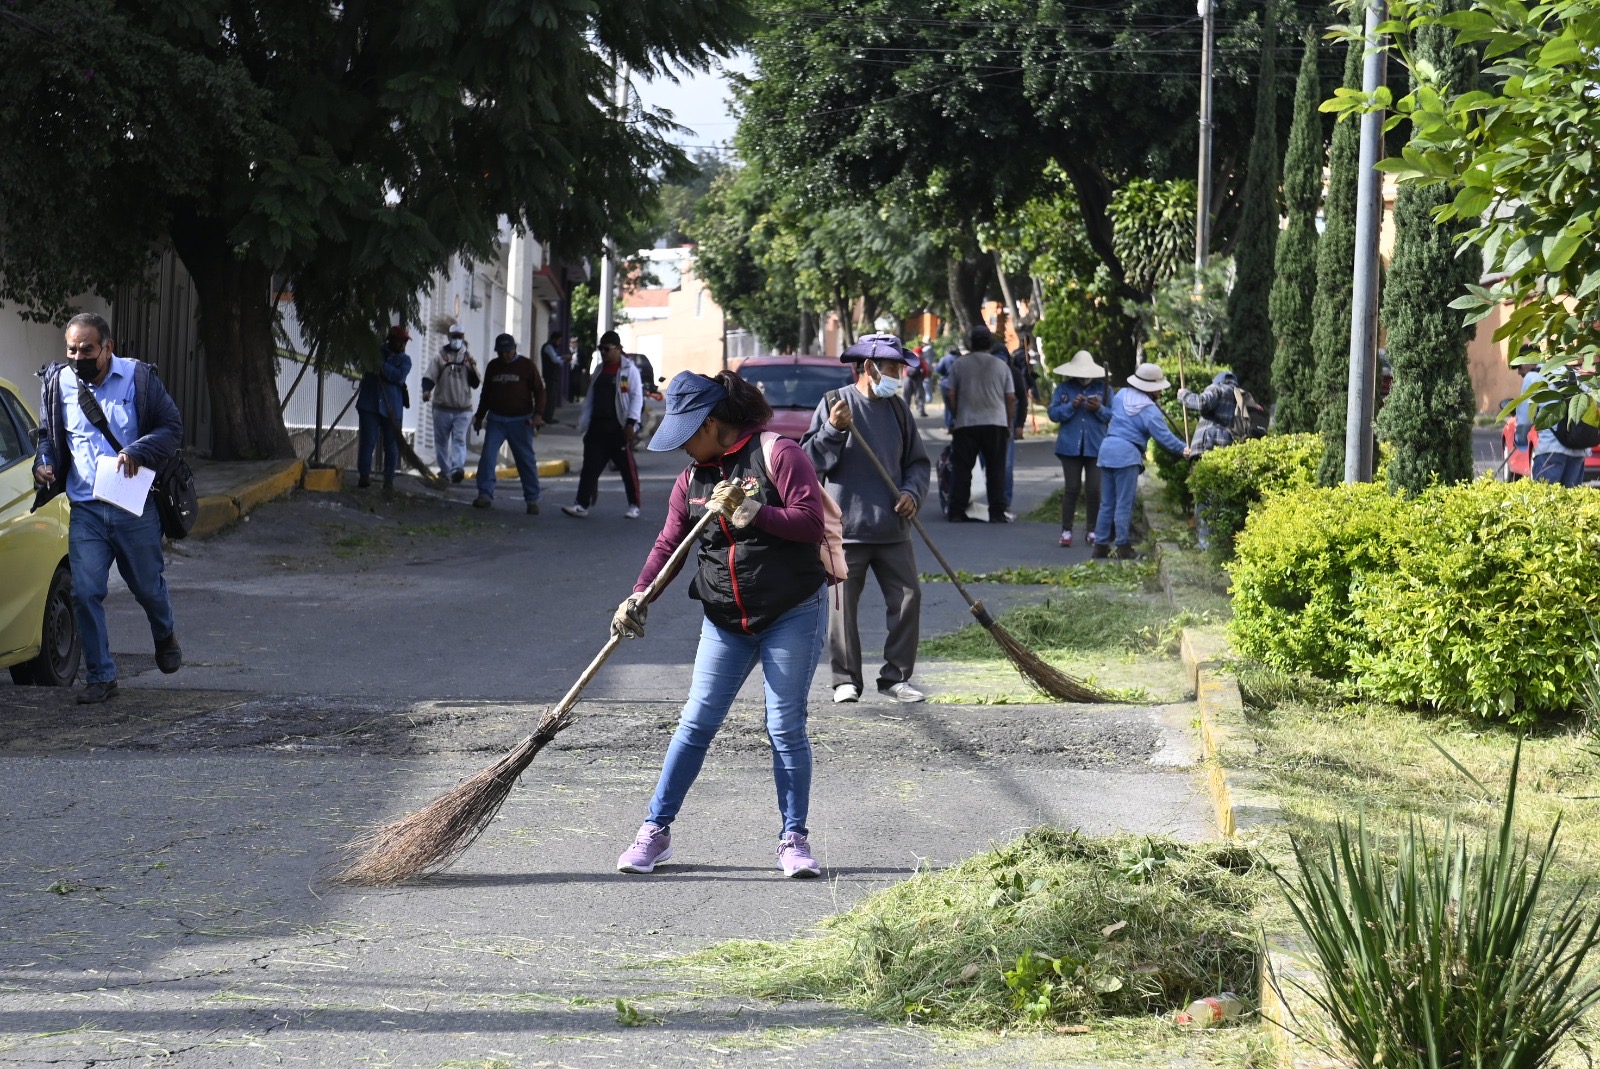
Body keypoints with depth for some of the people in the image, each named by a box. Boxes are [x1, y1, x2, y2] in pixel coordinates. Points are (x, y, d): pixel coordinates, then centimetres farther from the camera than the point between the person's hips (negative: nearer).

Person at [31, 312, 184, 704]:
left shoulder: (138, 377, -6)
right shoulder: (58, 383, 2)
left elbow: (172, 427, -4)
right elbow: (48, 435, 17)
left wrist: (138, 452, -20)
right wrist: (43, 463, -4)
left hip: (136, 508, -2)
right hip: (84, 509, 2)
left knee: (147, 585, 13)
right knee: (85, 593, -5)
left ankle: (165, 636, 45)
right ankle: (101, 677, 6)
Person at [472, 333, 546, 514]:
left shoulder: (527, 366, -1)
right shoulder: (493, 366, 11)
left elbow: (539, 391, -1)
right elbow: (485, 394, 20)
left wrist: (537, 413, -14)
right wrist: (479, 417, 19)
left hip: (520, 421, -3)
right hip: (496, 419, 3)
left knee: (526, 460, 0)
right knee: (487, 456, -11)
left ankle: (532, 500, 7)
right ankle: (485, 495, -8)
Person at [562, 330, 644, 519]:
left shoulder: (629, 370, -4)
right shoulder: (599, 370, 15)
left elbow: (636, 397, -9)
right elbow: (590, 398, 17)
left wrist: (631, 422, -17)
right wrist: (584, 423, 11)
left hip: (619, 428, -6)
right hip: (598, 427, 6)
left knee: (627, 467, 2)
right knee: (590, 467, 0)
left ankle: (634, 506, 12)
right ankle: (582, 504, -2)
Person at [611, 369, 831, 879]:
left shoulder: (778, 454, -10)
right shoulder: (693, 478, 9)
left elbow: (811, 522, -17)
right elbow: (668, 544, 3)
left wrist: (749, 512, -24)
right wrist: (639, 597, -12)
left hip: (792, 614, -5)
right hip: (724, 621, 5)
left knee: (786, 729, -1)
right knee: (696, 723, 3)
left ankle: (794, 839, 10)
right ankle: (656, 829, 11)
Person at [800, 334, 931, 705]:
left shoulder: (898, 409, 13)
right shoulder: (835, 403, -2)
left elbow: (917, 462, 18)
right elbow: (810, 458, -5)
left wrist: (912, 493, 0)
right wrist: (833, 430, -20)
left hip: (892, 528, 5)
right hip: (845, 528, -4)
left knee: (907, 598, 0)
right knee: (842, 605, -2)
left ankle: (895, 678, 8)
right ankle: (845, 680, 7)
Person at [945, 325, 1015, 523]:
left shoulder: (959, 365, 4)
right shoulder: (1001, 366, 5)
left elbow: (951, 397, 4)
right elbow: (1011, 398, 4)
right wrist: (1009, 424, 13)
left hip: (966, 424, 0)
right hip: (996, 423, 0)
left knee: (962, 469, 4)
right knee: (996, 469, 3)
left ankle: (956, 512, 1)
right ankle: (997, 512, -1)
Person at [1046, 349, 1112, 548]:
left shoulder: (1104, 388, 6)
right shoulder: (1064, 388, 6)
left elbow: (1112, 415, 4)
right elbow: (1053, 413, -1)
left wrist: (1099, 409, -15)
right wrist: (1072, 406, -15)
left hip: (1095, 447, 1)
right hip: (1070, 447, 0)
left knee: (1094, 489, -1)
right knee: (1071, 488, -2)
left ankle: (1092, 531, 11)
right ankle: (1066, 531, 4)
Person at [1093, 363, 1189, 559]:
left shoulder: (1122, 394, 10)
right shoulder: (1150, 411, -10)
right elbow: (1164, 436, -8)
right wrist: (1183, 449, 6)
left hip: (1107, 449, 7)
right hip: (1127, 454, -7)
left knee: (1107, 503, 13)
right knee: (1124, 504, -2)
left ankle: (1100, 545, 14)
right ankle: (1123, 547, 1)